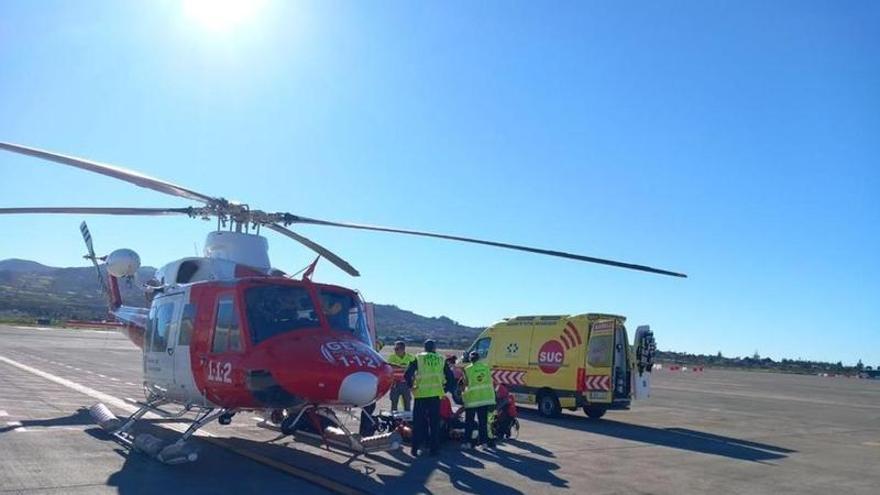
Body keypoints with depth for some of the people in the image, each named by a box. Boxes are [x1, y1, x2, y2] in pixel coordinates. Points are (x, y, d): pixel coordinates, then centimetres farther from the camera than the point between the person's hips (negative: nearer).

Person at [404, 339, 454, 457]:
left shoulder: (418, 358, 2)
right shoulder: (441, 359, 8)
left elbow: (407, 374, -7)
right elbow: (450, 376, 9)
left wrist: (411, 386, 6)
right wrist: (445, 387, 19)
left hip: (421, 394, -1)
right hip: (435, 394, 1)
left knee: (418, 422, 7)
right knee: (435, 423, 9)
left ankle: (415, 448, 7)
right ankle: (434, 449, 10)